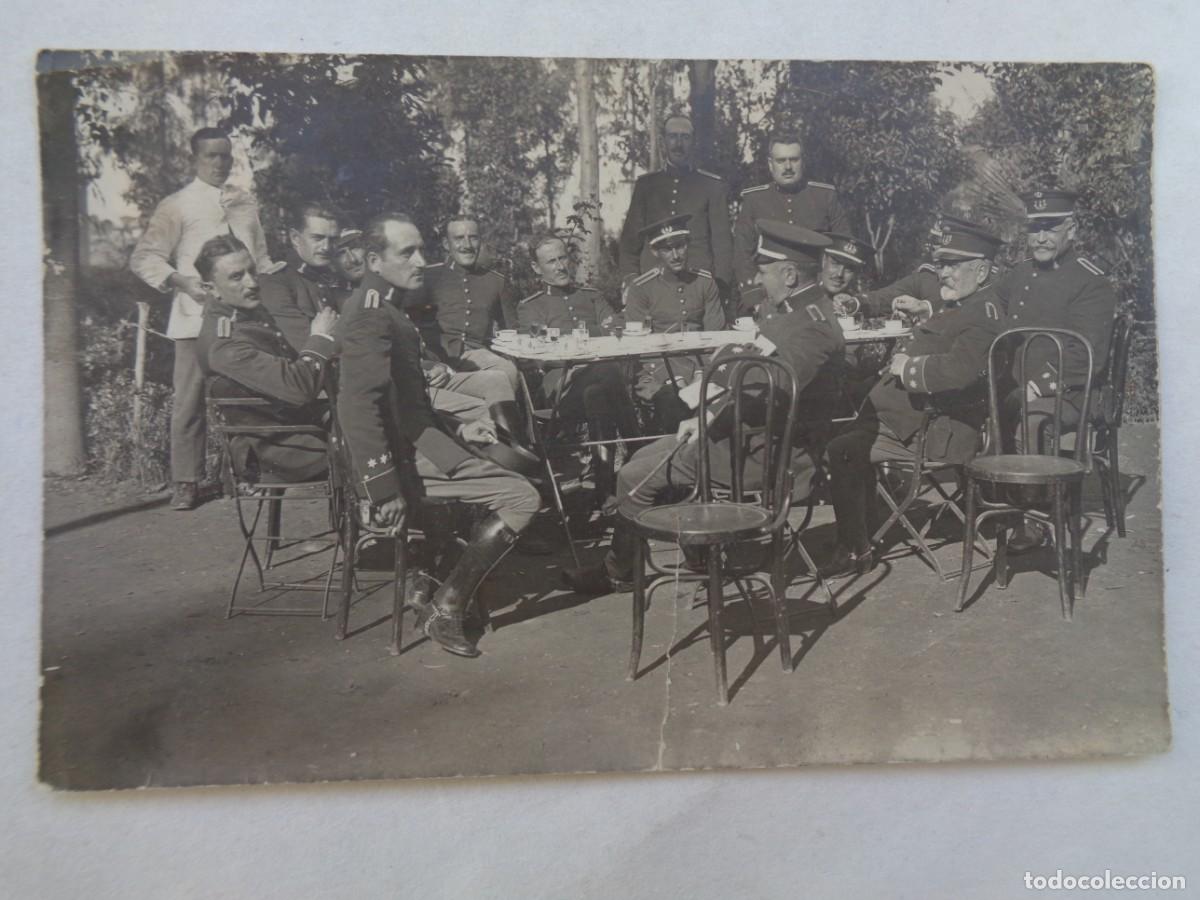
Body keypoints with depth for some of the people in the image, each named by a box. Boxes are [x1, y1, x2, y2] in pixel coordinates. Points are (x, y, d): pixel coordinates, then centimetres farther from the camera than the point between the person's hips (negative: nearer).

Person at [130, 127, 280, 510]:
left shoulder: (245, 203, 18)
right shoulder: (177, 205, 2)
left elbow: (260, 256, 27)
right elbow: (143, 258, -2)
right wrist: (181, 281, -17)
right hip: (197, 317, -4)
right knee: (189, 399, -2)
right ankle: (186, 482, 8)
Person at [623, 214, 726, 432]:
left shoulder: (705, 282, 10)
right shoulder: (640, 288, 1)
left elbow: (715, 336, 7)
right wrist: (674, 378, -16)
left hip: (699, 364, 3)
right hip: (658, 371, -2)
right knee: (671, 399, -33)